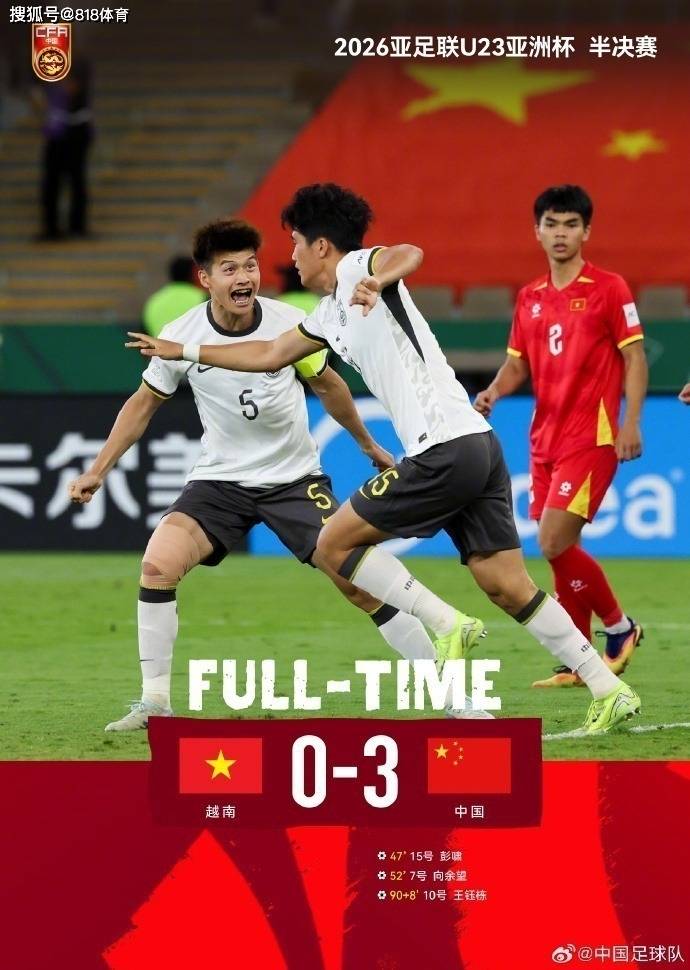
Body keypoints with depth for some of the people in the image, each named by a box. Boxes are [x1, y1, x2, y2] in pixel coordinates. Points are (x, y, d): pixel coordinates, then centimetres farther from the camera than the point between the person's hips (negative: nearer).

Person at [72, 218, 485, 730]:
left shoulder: (290, 323, -12)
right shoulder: (181, 336, -12)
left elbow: (328, 386, 8)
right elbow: (145, 403, 6)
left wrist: (368, 444, 21)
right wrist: (98, 470, 5)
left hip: (296, 477, -1)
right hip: (220, 479, 1)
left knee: (358, 580, -11)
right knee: (158, 564, -21)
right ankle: (155, 703, -8)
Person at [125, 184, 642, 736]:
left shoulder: (357, 266, -2)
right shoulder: (331, 314, 24)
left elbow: (409, 253, -26)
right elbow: (269, 355, 39)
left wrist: (378, 281, -48)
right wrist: (182, 352, 43)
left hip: (445, 450, -9)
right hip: (478, 444, 9)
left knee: (334, 544, 0)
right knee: (509, 587, 4)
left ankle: (446, 625, -5)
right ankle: (609, 691, -1)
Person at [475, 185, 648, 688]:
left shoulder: (609, 288, -4)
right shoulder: (530, 298, 12)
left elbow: (634, 359, -5)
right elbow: (517, 364, 18)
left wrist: (630, 423, -15)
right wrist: (492, 392, -3)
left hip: (591, 437, -6)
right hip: (546, 436, 6)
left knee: (555, 543, -15)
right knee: (559, 550, 6)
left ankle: (619, 626, 6)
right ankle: (578, 663, 14)